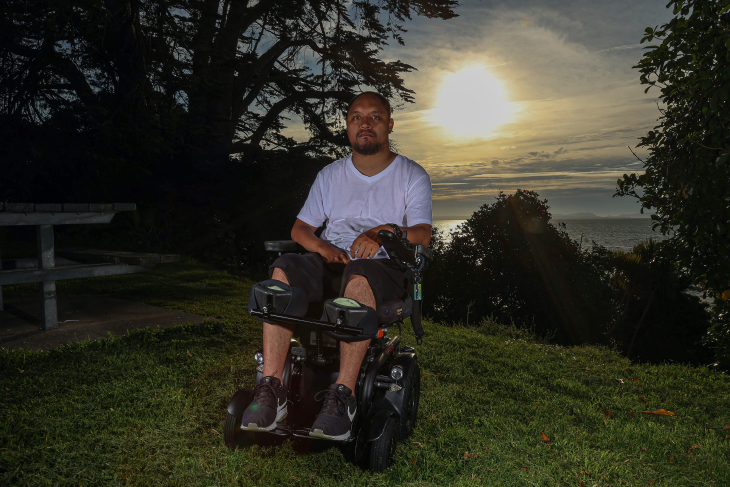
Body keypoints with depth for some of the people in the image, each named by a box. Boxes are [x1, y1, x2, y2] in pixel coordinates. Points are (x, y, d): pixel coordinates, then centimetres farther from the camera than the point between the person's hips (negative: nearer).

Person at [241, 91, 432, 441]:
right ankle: (271, 390, -31)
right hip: (332, 264, 3)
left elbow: (422, 235, -5)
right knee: (283, 270, -28)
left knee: (359, 277, -39)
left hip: (384, 268, -3)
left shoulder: (412, 176, 8)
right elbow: (299, 228, 13)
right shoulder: (330, 175, 17)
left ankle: (343, 394, -39)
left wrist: (384, 232, -25)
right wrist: (323, 247, -9)